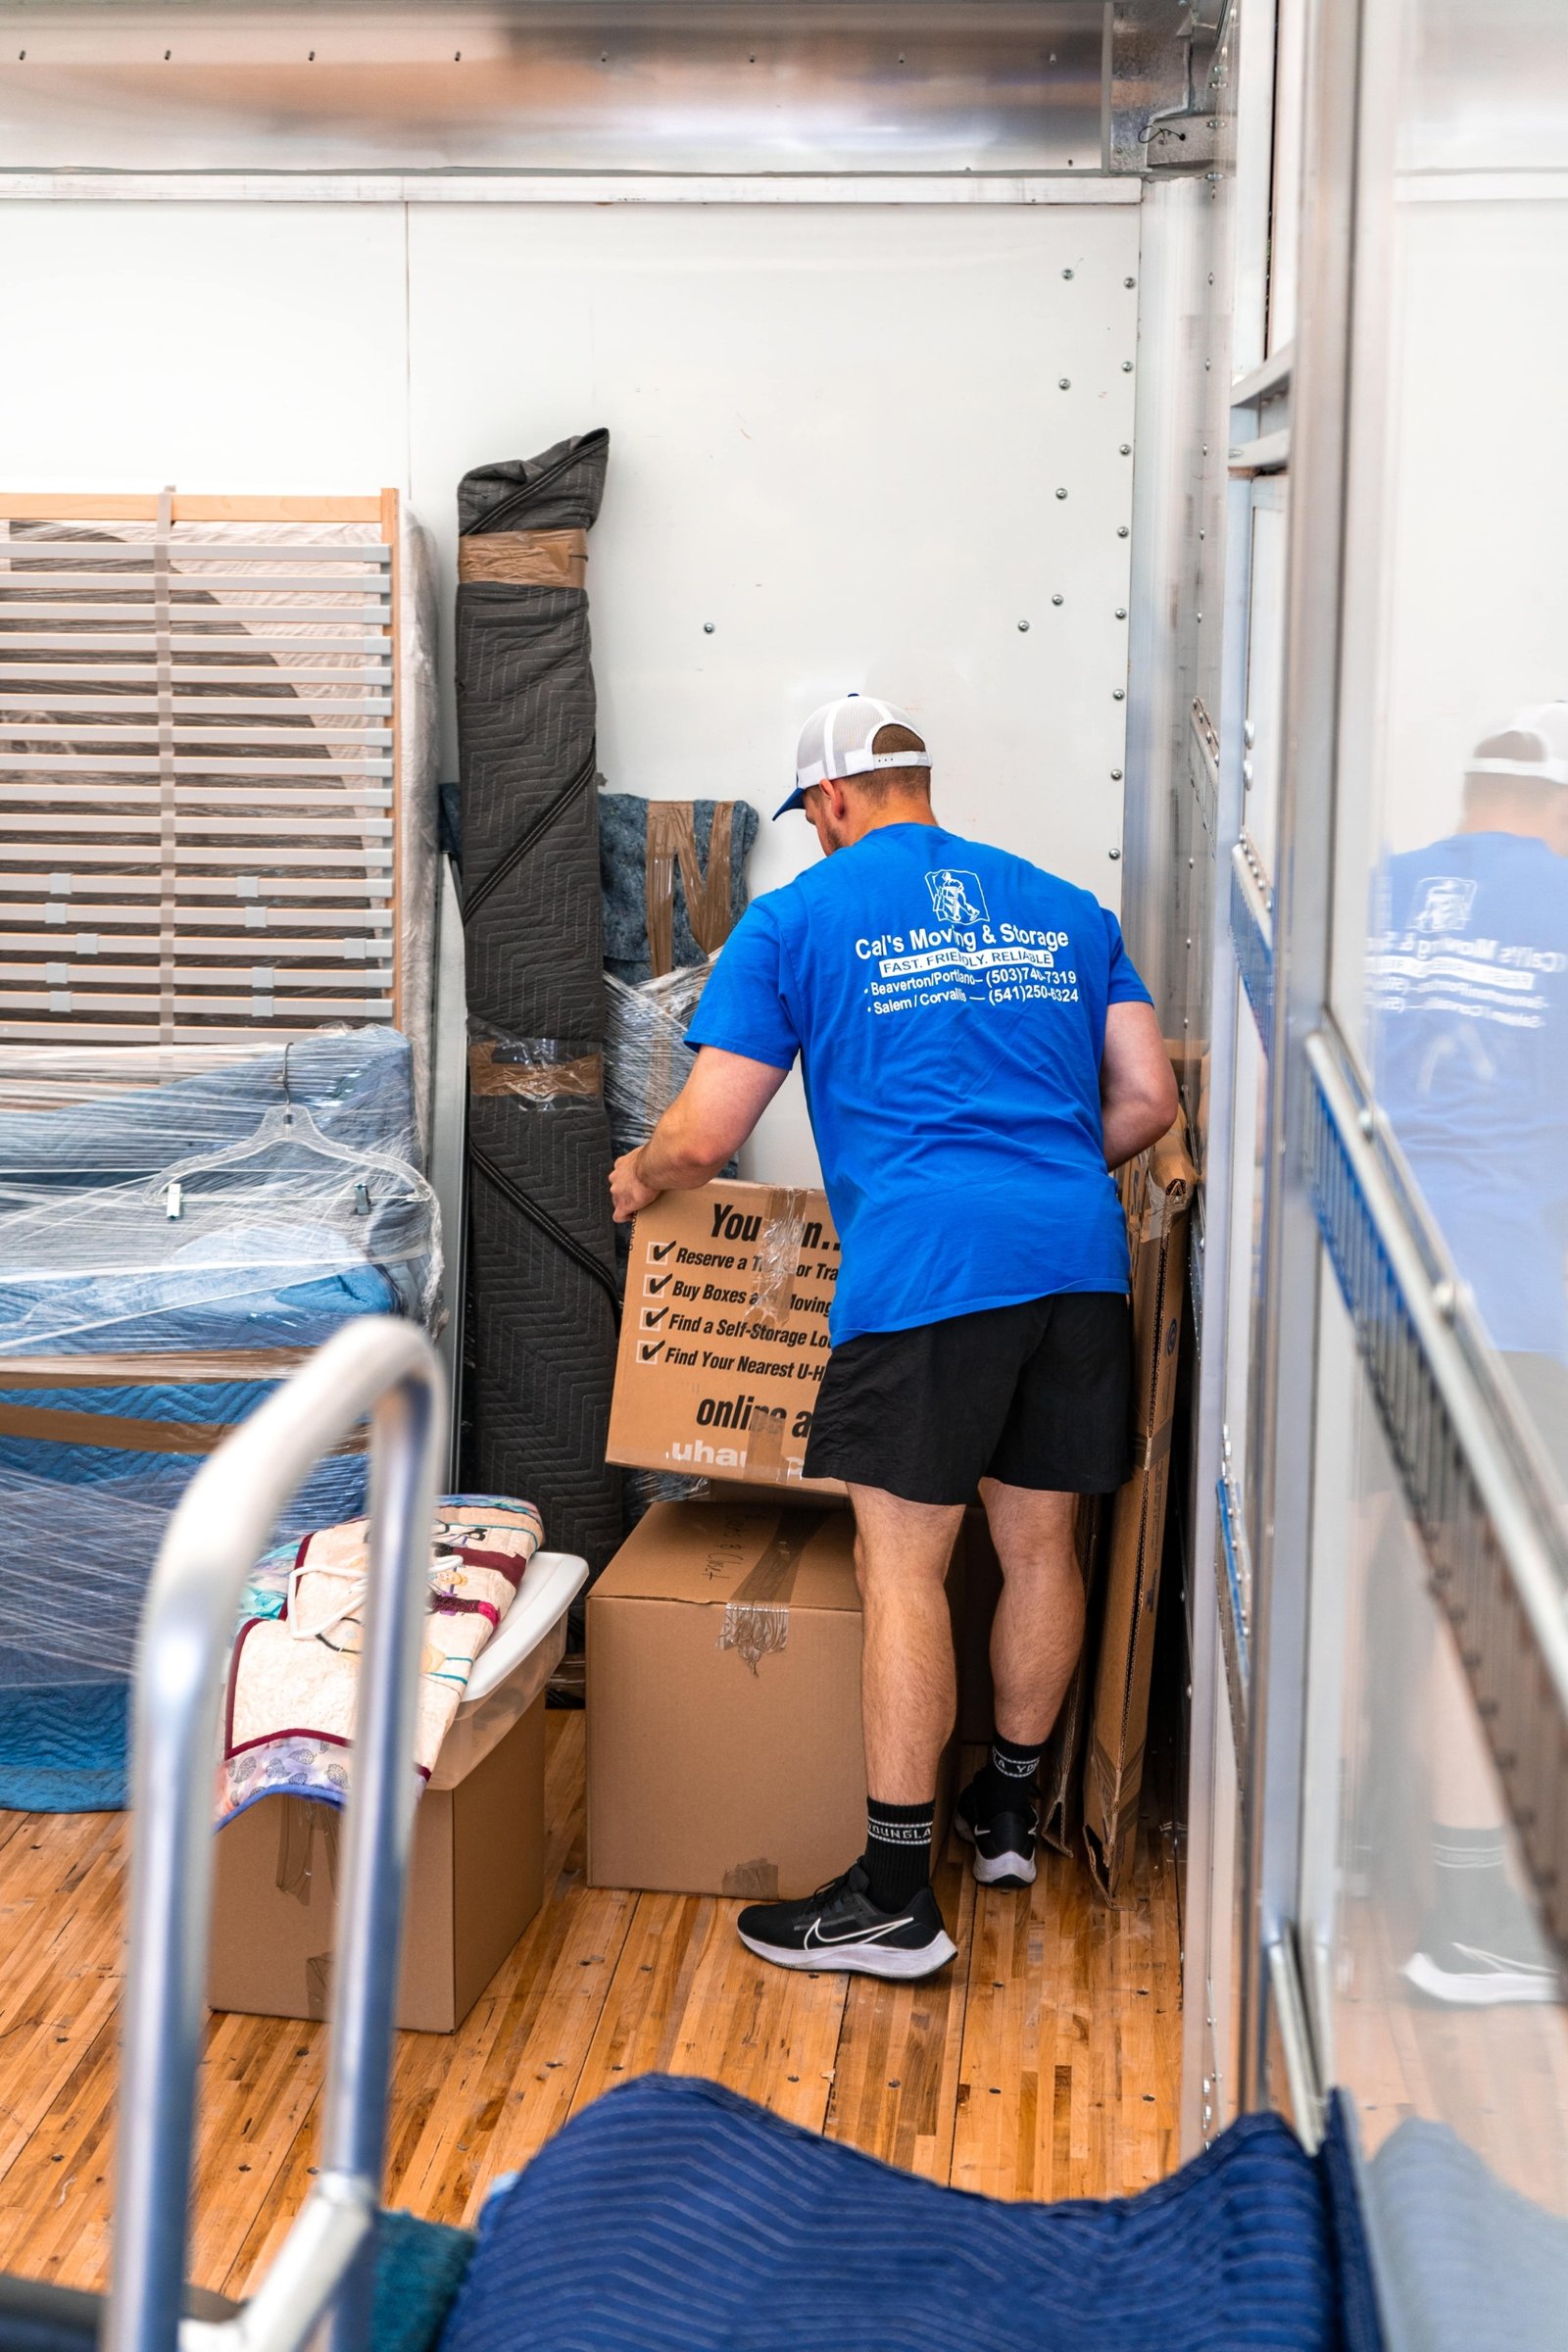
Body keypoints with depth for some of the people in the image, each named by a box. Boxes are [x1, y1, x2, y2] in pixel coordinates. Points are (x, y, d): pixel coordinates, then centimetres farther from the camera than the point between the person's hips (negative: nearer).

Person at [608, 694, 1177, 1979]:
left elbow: (701, 1137, 5)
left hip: (925, 1265, -5)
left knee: (902, 1568, -2)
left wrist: (637, 1178, 27)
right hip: (1079, 1254, 5)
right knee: (1039, 1540, 16)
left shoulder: (799, 918, 7)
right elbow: (1148, 1101, 17)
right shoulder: (1064, 907, 20)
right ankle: (1009, 1811, 33)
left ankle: (894, 1898, 1)